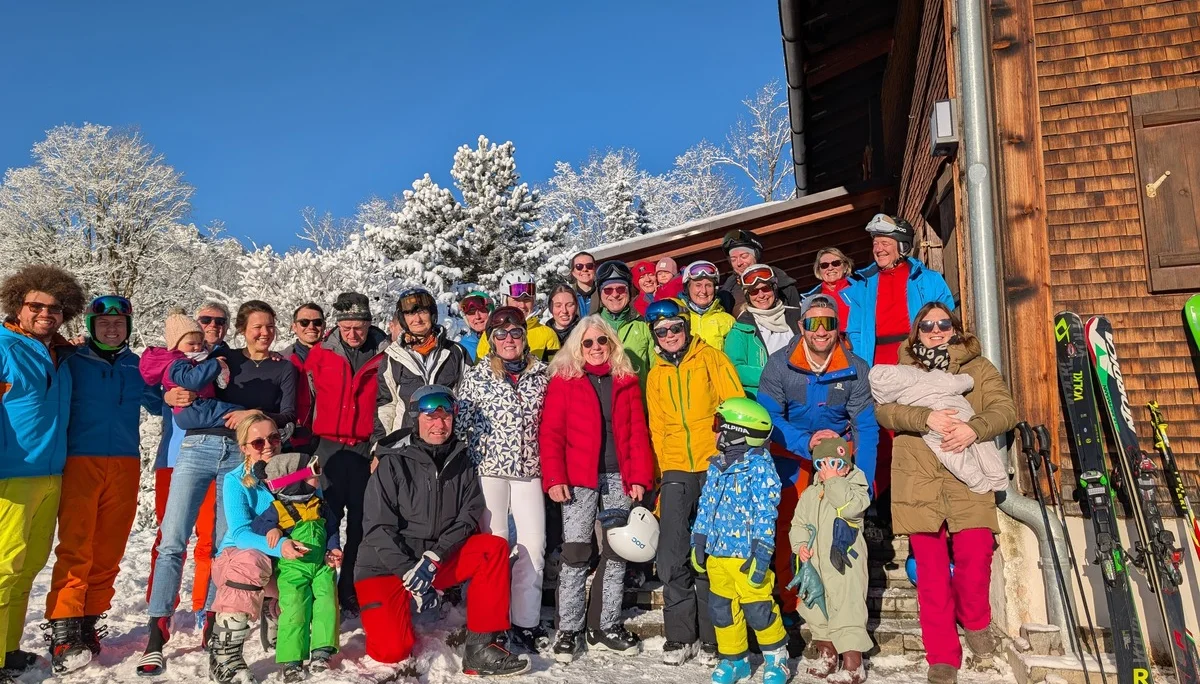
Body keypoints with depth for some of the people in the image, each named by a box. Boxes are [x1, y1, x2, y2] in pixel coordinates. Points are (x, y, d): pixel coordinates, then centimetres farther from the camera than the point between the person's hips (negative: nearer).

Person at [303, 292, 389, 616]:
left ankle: (352, 592, 16)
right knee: (326, 519, 2)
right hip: (329, 446, 1)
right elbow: (308, 396, 12)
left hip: (366, 449, -1)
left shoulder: (384, 355, 0)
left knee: (360, 523, 5)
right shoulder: (321, 353, 4)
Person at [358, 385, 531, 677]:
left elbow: (469, 514, -5)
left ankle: (482, 648, -19)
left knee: (495, 548, -19)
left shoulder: (461, 461, 2)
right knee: (393, 651, -19)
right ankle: (388, 615, 17)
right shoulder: (393, 463, -10)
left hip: (440, 561, 4)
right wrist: (412, 574, -21)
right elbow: (378, 529, -13)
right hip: (386, 566, -4)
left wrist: (433, 558, -20)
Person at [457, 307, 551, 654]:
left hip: (529, 471, 3)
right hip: (489, 470, -2)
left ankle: (527, 622, 12)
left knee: (533, 546, 0)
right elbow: (461, 425, 1)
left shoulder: (541, 375, 7)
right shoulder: (476, 376, 1)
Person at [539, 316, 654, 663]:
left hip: (619, 478, 3)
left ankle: (607, 627, 20)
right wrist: (554, 478, -13)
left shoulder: (626, 380, 11)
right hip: (579, 479, -3)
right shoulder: (564, 379, 3)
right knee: (575, 554, -3)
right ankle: (569, 630, 8)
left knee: (616, 553, 8)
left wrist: (640, 476, -3)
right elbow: (550, 432, -3)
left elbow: (638, 431, 7)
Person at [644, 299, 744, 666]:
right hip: (675, 471, 3)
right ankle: (679, 635, 12)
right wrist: (661, 471, 13)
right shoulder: (656, 375, 15)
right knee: (673, 559, 0)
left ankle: (711, 637, 11)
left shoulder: (710, 358, 3)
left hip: (715, 466, -3)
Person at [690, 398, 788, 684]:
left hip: (745, 554, -7)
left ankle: (776, 659, 23)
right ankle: (733, 660, 28)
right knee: (721, 608, 12)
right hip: (716, 553, 7)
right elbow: (705, 506, 16)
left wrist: (761, 553, -19)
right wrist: (698, 542, 15)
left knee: (757, 608, 0)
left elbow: (766, 514, -16)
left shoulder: (760, 467, -12)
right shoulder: (716, 466, 9)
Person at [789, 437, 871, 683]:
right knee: (816, 608, 17)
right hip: (814, 564, 7)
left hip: (844, 564, -6)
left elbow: (851, 507, -27)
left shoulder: (854, 487, -5)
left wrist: (833, 481, -21)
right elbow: (798, 524, 13)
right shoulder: (810, 494, 11)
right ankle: (826, 652, 34)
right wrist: (800, 544, -5)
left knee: (846, 609, -8)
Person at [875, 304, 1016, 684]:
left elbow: (1005, 410, 0)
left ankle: (975, 623, 24)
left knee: (976, 556, -8)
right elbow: (884, 411, -2)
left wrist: (973, 428, -20)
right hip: (919, 481, 0)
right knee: (931, 567, 0)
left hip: (969, 480, 0)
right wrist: (926, 418, -19)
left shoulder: (979, 368, 13)